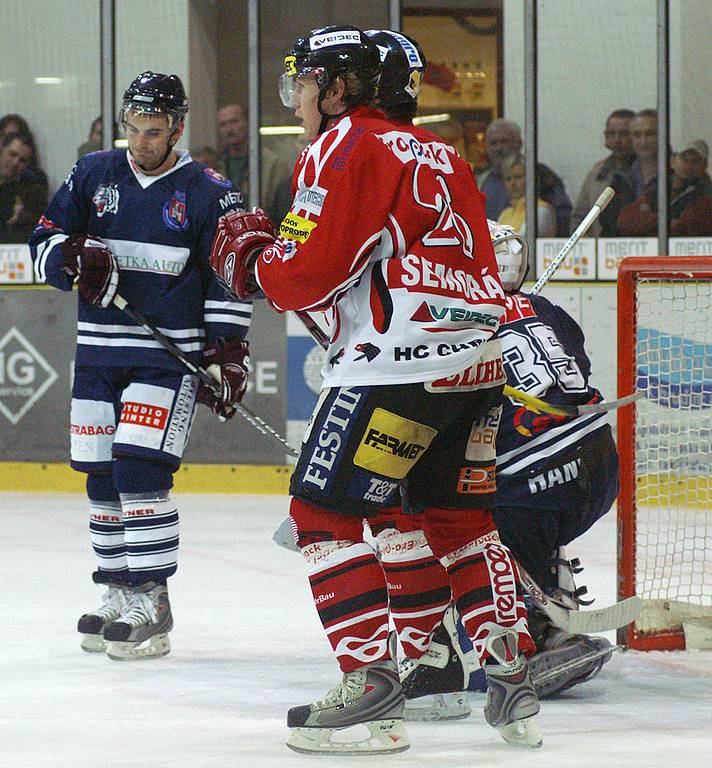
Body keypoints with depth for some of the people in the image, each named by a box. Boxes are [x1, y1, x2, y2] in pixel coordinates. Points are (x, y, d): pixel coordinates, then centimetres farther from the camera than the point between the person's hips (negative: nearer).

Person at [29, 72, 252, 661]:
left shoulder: (209, 193, -3)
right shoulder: (93, 175, 7)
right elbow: (44, 243, 8)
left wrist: (228, 353, -8)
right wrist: (74, 255, -14)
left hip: (170, 353, -5)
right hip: (99, 351, 5)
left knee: (141, 471, -15)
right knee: (101, 476, 7)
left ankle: (151, 601, -9)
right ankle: (119, 593, 20)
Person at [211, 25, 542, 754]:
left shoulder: (342, 150, -5)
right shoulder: (434, 153, 21)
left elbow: (309, 276, -12)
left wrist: (250, 261, 8)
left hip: (400, 365, -9)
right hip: (481, 359, 9)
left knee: (324, 510, -2)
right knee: (459, 516, 18)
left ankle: (371, 685, -9)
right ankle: (511, 679, 14)